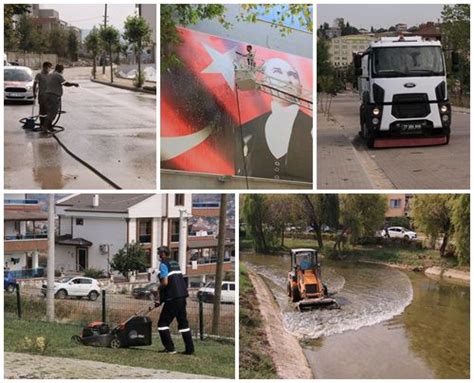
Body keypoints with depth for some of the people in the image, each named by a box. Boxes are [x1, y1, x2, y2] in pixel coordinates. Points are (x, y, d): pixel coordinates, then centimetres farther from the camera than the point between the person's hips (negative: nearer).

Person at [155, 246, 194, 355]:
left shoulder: (163, 264, -7)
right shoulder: (175, 263, 17)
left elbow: (165, 283, -17)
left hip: (172, 298, -8)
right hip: (182, 296, 8)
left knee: (163, 323, 2)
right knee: (183, 322, 14)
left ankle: (170, 348, -3)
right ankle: (189, 349, 11)